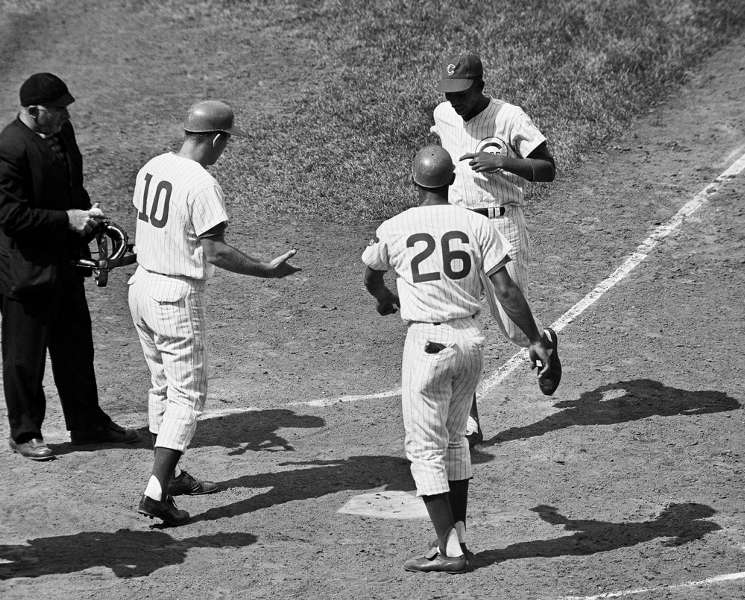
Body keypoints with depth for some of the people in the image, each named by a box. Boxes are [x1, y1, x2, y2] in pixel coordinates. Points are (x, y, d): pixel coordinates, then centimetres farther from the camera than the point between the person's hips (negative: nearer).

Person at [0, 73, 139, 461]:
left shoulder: (63, 132, 6)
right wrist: (68, 219, -22)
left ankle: (87, 424, 31)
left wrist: (87, 214, 3)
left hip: (64, 262, 9)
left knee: (76, 347, 18)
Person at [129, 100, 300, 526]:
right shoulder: (202, 184, -20)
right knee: (188, 394, -2)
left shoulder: (152, 167, 5)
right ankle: (157, 494, -8)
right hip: (178, 297, -8)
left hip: (142, 285, 9)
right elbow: (216, 251, -22)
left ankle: (170, 475, 33)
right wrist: (268, 270, -14)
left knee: (164, 386, 21)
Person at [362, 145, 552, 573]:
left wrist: (387, 300, 40)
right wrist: (535, 340, 5)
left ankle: (451, 550, -3)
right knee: (454, 440, 19)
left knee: (426, 448, 3)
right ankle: (457, 538, 20)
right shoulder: (476, 225, -1)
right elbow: (506, 289, -4)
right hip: (471, 338, 4)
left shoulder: (394, 229, -3)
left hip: (427, 342, -4)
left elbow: (371, 279, 17)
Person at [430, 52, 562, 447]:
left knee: (514, 328, -1)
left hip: (501, 226, -4)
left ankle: (545, 344, 38)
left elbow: (548, 170, -10)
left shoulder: (510, 118, -10)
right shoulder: (442, 115, 7)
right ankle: (467, 425, -1)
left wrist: (503, 161, -22)